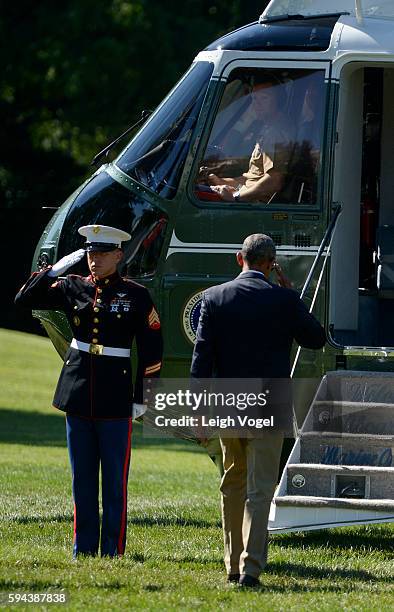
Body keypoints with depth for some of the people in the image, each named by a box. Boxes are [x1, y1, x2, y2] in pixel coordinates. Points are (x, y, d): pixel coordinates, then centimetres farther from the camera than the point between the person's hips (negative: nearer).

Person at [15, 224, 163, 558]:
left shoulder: (136, 295, -3)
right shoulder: (73, 288, 6)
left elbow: (151, 350, 0)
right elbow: (26, 299, 2)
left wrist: (141, 398, -2)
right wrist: (56, 268, -8)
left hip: (115, 401, -3)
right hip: (78, 395, 3)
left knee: (115, 480, 0)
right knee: (82, 479, 8)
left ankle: (113, 551, 5)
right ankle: (83, 549, 14)